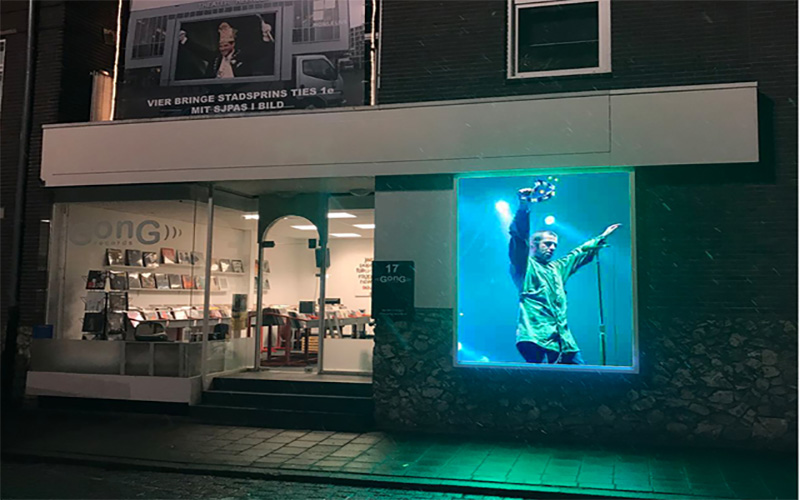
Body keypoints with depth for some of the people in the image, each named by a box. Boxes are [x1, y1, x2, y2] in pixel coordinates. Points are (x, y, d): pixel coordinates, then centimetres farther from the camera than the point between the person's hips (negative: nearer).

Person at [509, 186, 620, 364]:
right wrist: (524, 208, -20)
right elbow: (519, 237, -9)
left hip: (563, 339, 8)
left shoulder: (557, 268, 28)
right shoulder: (524, 265, 6)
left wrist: (601, 238, 48)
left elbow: (579, 253, 42)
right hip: (536, 337, -7)